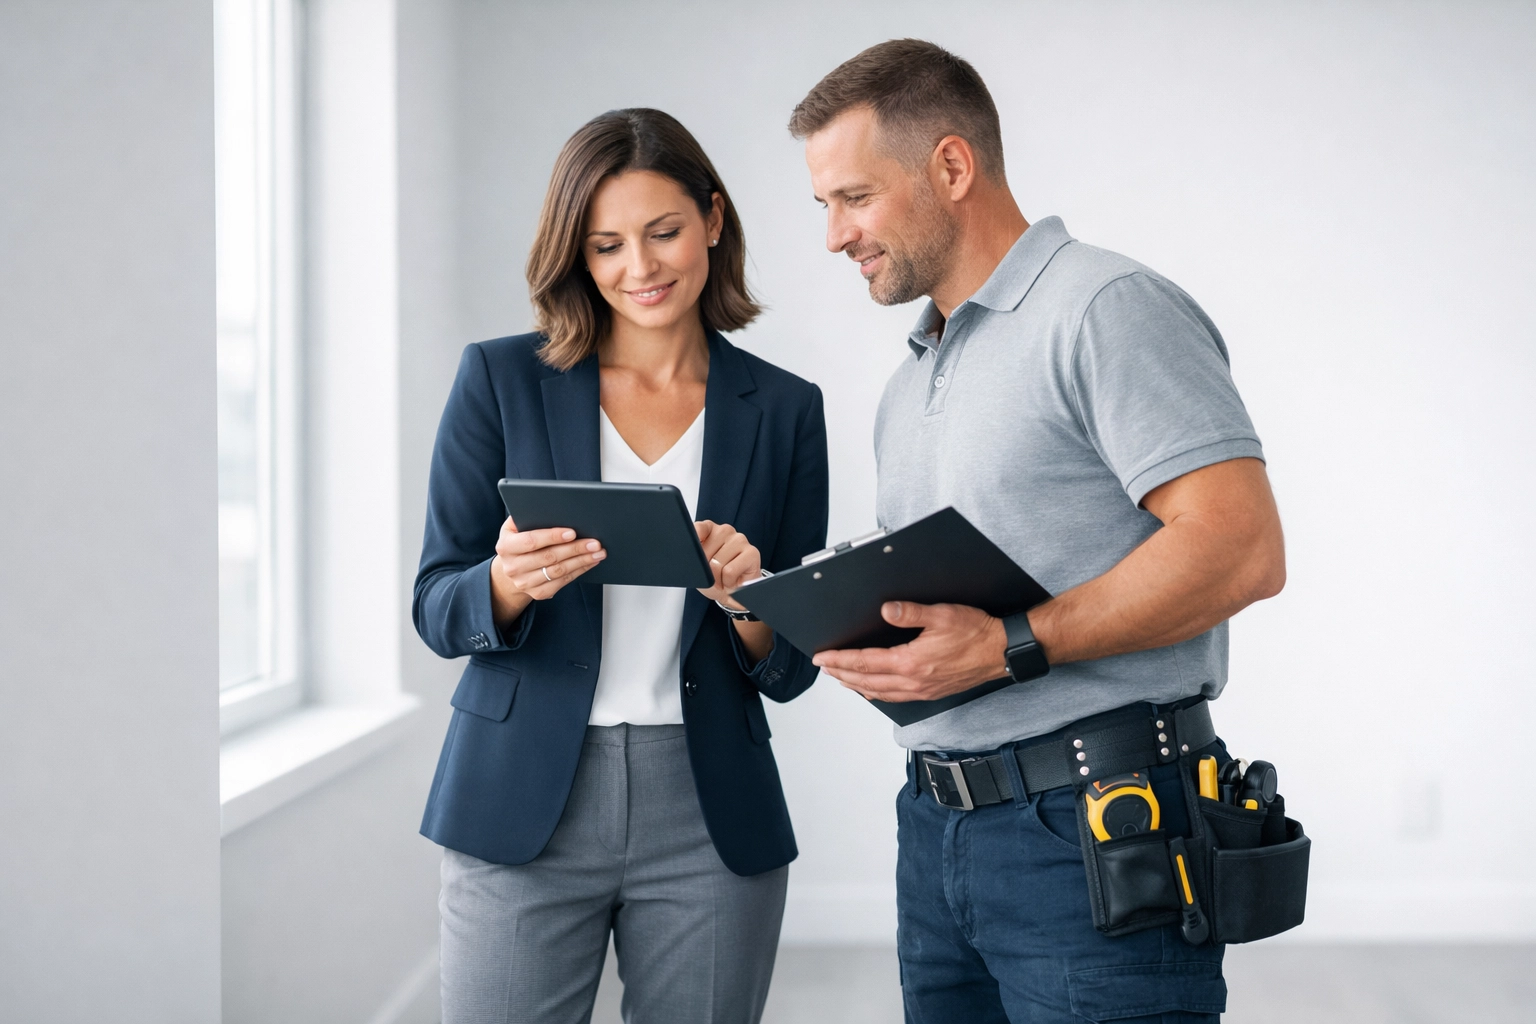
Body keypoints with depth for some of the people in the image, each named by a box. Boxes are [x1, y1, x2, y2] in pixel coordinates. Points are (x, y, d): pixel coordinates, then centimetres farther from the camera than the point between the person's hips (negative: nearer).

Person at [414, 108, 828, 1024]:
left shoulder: (782, 409, 6)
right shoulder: (502, 381, 3)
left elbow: (789, 670, 6)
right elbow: (436, 610, 2)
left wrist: (749, 599, -15)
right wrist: (510, 582, -20)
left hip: (710, 819, 1)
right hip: (525, 808, -1)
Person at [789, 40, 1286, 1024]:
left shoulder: (1107, 308, -8)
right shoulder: (907, 389, 20)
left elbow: (1241, 550, -19)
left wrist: (1013, 647, -23)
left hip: (1096, 829, -8)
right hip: (936, 828, 8)